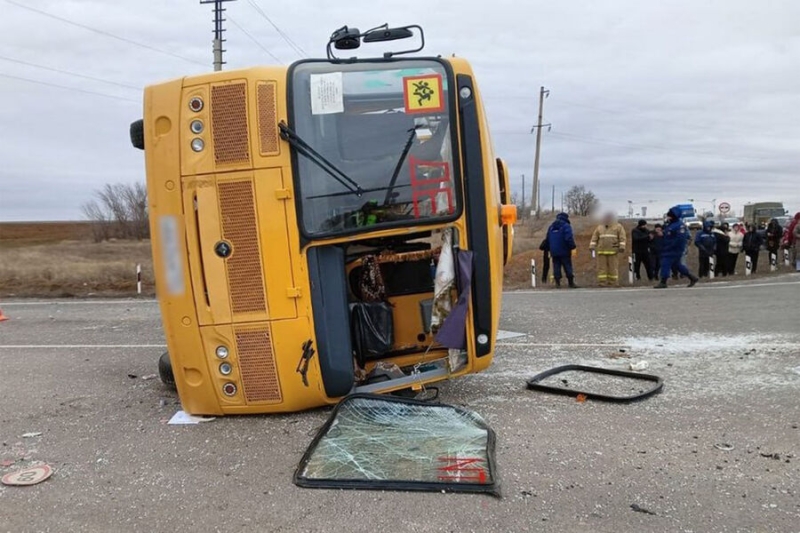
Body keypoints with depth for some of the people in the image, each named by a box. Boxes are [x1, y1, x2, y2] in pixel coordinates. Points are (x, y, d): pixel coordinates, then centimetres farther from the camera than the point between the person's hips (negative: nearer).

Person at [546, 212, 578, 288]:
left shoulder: (551, 227, 14)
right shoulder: (566, 226, -7)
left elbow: (548, 239, 19)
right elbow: (569, 238, -18)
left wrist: (550, 250, 23)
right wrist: (572, 247, -8)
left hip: (554, 251, 5)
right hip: (564, 251, -5)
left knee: (556, 266, 6)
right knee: (567, 266, -1)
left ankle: (557, 282, 3)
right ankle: (571, 283, 0)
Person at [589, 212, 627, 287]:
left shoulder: (618, 227, 8)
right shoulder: (600, 227, 18)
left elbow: (622, 237, -1)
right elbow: (594, 237, 15)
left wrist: (622, 247, -12)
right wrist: (592, 246, 4)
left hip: (613, 251, -3)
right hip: (601, 251, 3)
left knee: (613, 267, -3)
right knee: (602, 267, -1)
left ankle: (613, 282, 1)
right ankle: (602, 282, 0)